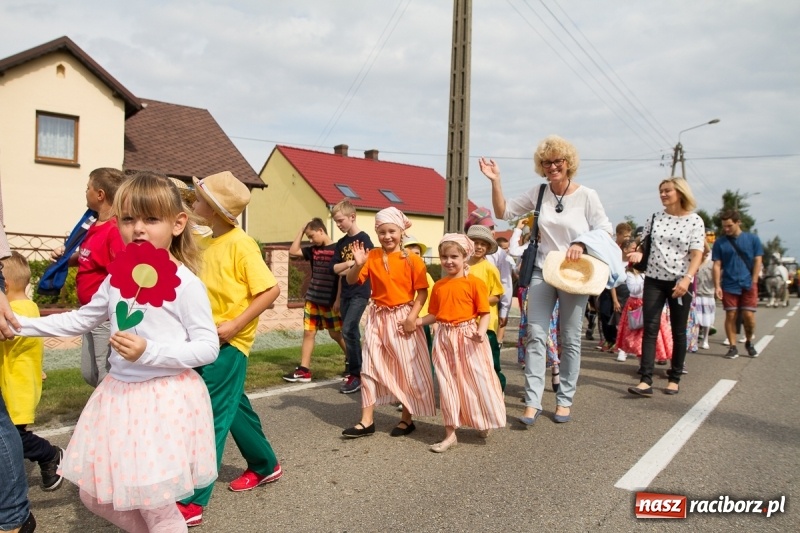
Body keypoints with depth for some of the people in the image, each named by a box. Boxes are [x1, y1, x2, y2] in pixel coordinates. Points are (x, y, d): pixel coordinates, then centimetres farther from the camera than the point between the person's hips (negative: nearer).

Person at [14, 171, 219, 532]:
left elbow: (207, 348, -15)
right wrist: (20, 324, 13)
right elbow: (81, 319, 19)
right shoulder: (116, 277, 5)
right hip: (120, 393, 7)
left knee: (154, 504, -1)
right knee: (96, 496, 19)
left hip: (166, 398, -7)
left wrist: (150, 352, -25)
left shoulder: (185, 284, -15)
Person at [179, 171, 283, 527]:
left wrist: (233, 326, -21)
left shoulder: (240, 244, -15)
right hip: (206, 340, 8)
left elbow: (271, 290, -18)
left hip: (229, 343, -8)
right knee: (233, 408, 18)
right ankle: (265, 465, 36)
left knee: (209, 416, -5)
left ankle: (192, 502, 3)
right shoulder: (206, 243, 8)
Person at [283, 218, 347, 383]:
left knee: (337, 335, 3)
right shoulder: (313, 250, 9)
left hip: (330, 302, -6)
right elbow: (292, 252, 10)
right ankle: (304, 370, 7)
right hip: (312, 300, 6)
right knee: (308, 333, 4)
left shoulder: (337, 249, -9)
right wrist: (301, 230, 5)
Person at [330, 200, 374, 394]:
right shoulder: (341, 243, 12)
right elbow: (334, 268, 6)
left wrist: (345, 270, -4)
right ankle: (353, 371, 16)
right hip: (345, 294, 7)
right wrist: (350, 263, -11)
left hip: (360, 293, -7)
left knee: (348, 330, -15)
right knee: (351, 332, 9)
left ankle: (356, 374, -5)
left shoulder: (363, 239, -7)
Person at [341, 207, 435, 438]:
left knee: (407, 368, 5)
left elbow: (422, 291, -7)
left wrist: (412, 317, -17)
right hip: (377, 317, 3)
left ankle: (407, 419, 22)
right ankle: (367, 421, 13)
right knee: (370, 367, 4)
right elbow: (351, 280, -2)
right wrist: (358, 264, -21)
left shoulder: (412, 259, -7)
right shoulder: (372, 257, 1)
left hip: (402, 318, -3)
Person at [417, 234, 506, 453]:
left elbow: (485, 313, -8)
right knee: (447, 384, 8)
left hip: (468, 337, -4)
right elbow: (434, 314, 14)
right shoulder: (438, 286, 8)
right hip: (445, 338, 5)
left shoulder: (475, 283, -7)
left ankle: (483, 423, 29)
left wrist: (481, 331, -25)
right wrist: (413, 322, 2)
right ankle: (450, 433, 17)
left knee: (477, 381, 1)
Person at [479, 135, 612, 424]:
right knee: (535, 336, -4)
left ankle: (565, 400, 20)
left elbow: (605, 231, -4)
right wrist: (495, 181, -5)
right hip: (542, 271, 2)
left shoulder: (586, 195, -6)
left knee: (570, 340, 7)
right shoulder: (538, 193, 2)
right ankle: (533, 401, 1)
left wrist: (583, 244, -22)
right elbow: (503, 212, 7)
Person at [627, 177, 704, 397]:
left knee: (678, 331, 7)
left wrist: (686, 279, -21)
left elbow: (697, 255, -7)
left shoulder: (695, 221, -2)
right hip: (654, 279, 2)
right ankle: (646, 381, -8)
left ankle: (675, 378, 21)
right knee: (650, 329, -6)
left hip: (680, 282, -2)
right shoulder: (655, 218, 7)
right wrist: (638, 253, -9)